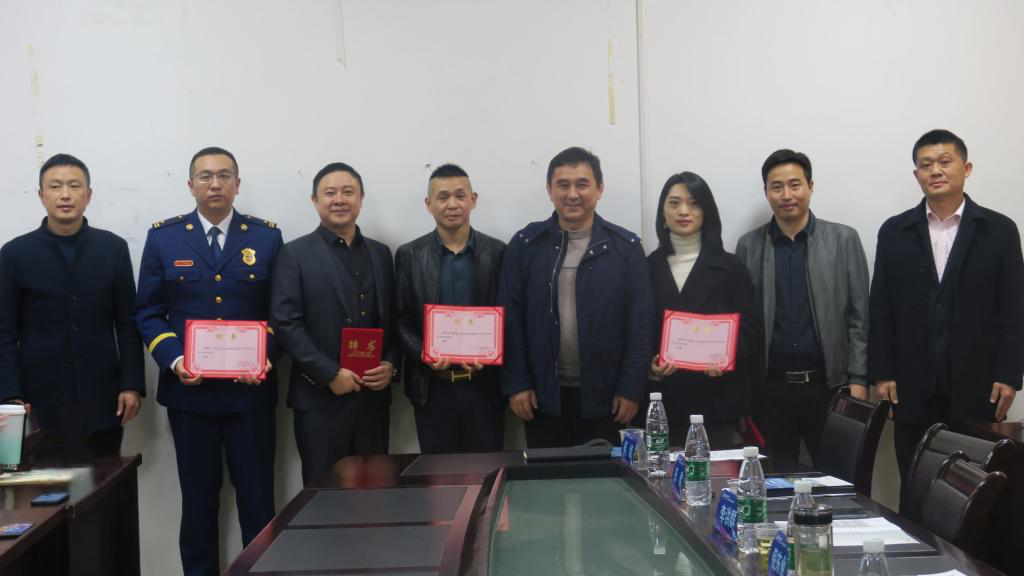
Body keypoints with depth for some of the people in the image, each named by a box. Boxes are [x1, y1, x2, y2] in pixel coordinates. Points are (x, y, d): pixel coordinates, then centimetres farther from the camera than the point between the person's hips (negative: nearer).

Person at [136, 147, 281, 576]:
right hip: (189, 389, 1)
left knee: (257, 496, 5)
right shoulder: (163, 237, 4)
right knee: (198, 499, 10)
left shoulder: (267, 237, 3)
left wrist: (266, 356, -12)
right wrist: (174, 360, -12)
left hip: (250, 389, 0)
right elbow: (149, 313, 3)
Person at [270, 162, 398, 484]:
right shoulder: (296, 254, -1)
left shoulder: (380, 254, 13)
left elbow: (394, 318, 15)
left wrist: (390, 364, -3)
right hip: (320, 398, -4)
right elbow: (285, 323, -9)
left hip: (373, 395, 4)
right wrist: (330, 374, -14)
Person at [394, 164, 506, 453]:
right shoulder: (409, 255, 4)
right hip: (432, 388, 0)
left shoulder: (497, 252, 3)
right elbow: (402, 321, 4)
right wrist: (423, 355, -14)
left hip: (483, 385, 0)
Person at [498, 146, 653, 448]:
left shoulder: (625, 247, 0)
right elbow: (511, 319, 0)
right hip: (543, 394, 1)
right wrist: (516, 383, -5)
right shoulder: (525, 245, 1)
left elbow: (640, 324, -2)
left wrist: (632, 388, -6)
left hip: (603, 395, 0)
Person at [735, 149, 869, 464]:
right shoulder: (749, 246, 6)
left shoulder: (844, 239, 3)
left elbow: (859, 316, 2)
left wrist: (858, 380, -4)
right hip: (769, 388, 1)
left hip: (829, 386, -1)